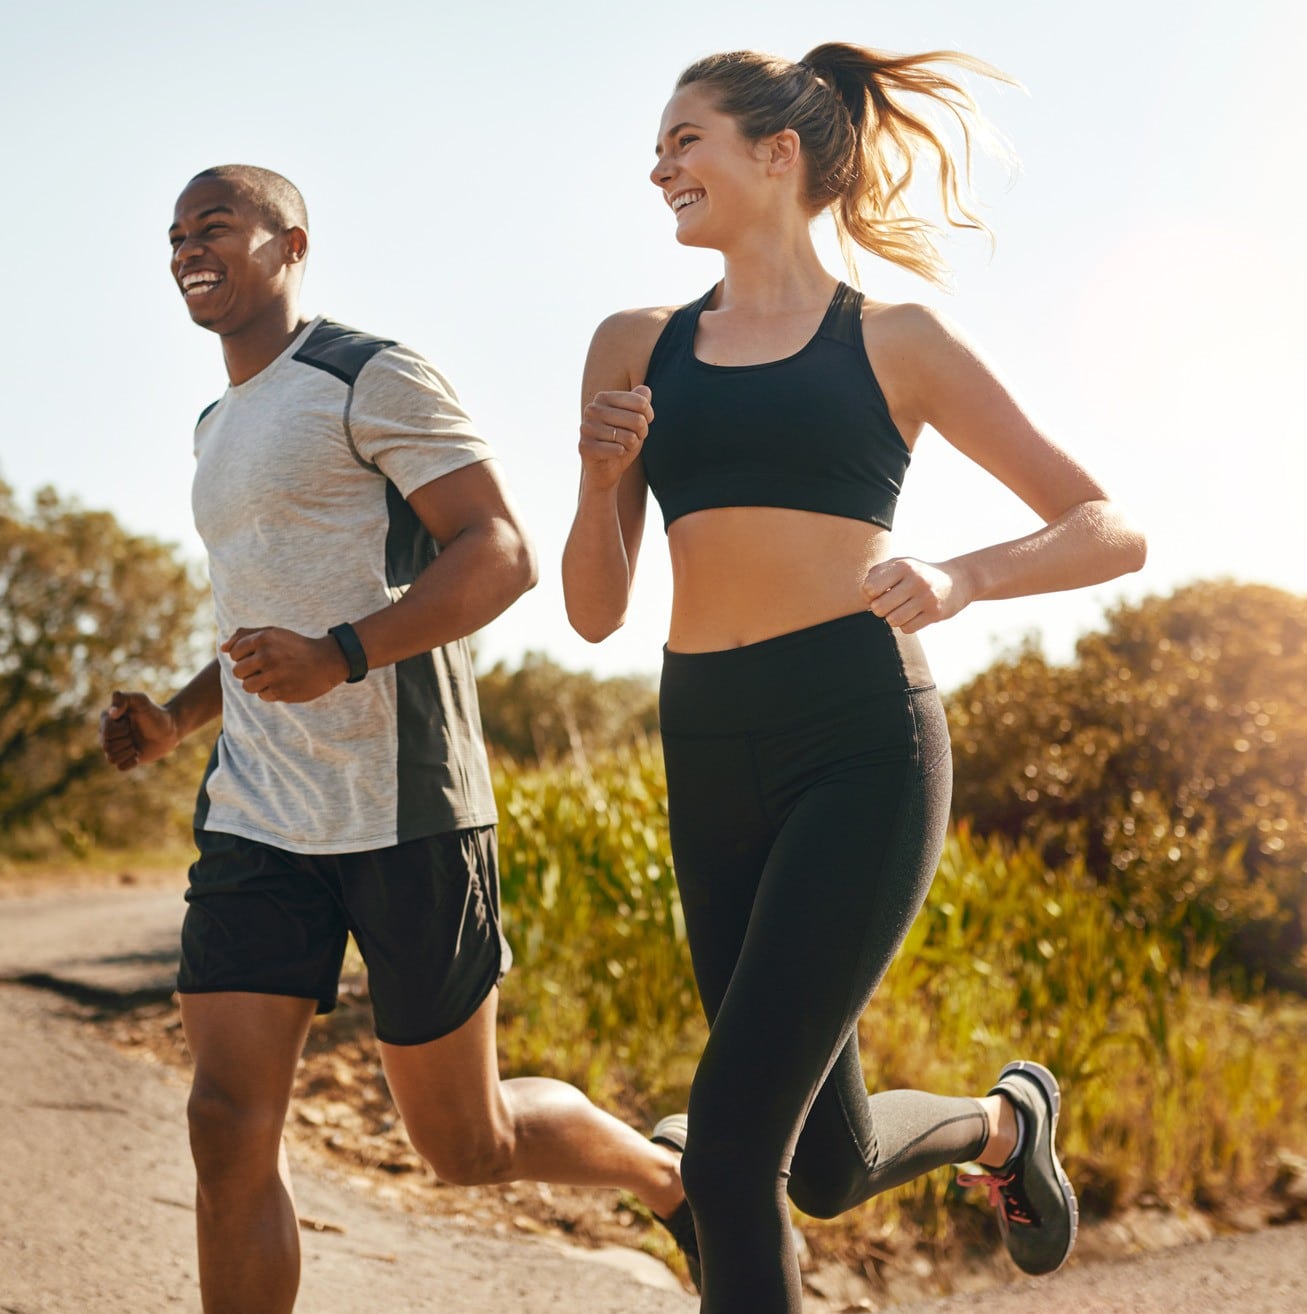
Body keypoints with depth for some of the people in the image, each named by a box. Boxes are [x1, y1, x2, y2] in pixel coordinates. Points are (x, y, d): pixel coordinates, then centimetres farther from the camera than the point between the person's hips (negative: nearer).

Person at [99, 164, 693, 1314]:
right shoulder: (220, 429, 21)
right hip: (256, 823, 7)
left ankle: (675, 1181, 34)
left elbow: (505, 552, -14)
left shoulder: (372, 380, -5)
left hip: (402, 815, -7)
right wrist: (177, 719, 13)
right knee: (230, 1127, -5)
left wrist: (340, 657, -28)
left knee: (467, 1142, 6)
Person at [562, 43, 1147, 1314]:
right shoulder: (635, 348, 12)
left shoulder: (895, 343, 4)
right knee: (828, 1167, 13)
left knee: (730, 1145, -14)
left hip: (860, 744, -5)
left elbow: (1112, 531, 4)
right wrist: (601, 475, -6)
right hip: (709, 762, 5)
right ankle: (1005, 1118, 45)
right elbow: (595, 612, 13)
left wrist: (961, 578, -14)